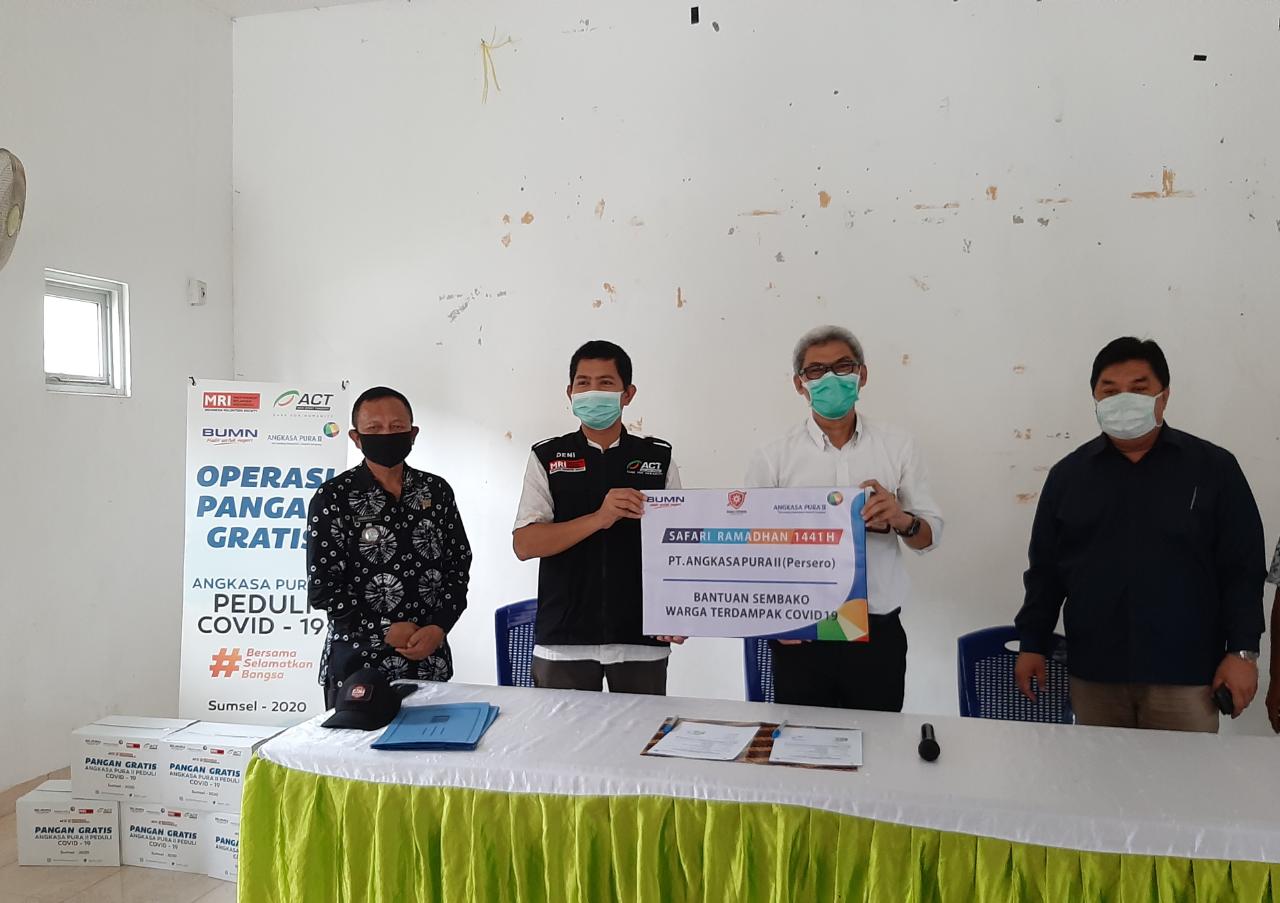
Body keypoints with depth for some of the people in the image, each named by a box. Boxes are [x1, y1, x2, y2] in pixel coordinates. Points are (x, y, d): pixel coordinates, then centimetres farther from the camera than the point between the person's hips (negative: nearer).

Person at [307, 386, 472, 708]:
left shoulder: (437, 491, 6)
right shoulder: (333, 497, -5)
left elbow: (459, 565, 7)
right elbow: (321, 588, -7)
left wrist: (439, 627, -7)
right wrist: (385, 631, -11)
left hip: (430, 662, 3)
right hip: (358, 663, -3)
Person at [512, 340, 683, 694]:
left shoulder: (658, 458, 5)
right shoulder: (547, 457, 3)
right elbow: (524, 545, -7)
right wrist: (599, 518, -19)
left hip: (642, 639, 1)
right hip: (563, 640, 0)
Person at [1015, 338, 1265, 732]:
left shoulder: (1213, 468, 0)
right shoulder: (1068, 474, 6)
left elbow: (1243, 567, 1)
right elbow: (1044, 568, 9)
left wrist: (1242, 650, -4)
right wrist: (1032, 643, 7)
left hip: (1184, 673, -1)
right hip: (1093, 673, 2)